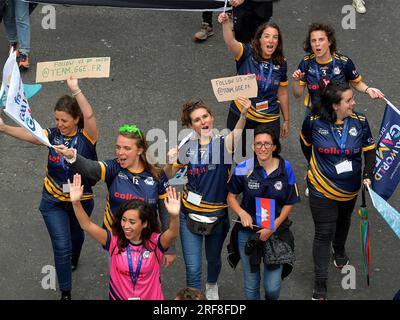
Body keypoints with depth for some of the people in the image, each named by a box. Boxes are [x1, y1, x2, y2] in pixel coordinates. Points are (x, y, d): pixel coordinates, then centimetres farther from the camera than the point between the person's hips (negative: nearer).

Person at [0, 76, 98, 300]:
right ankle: (65, 292, 10)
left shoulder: (86, 137, -19)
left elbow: (89, 115, -38)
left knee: (76, 235, 28)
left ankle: (72, 260, 61)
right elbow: (27, 134, -28)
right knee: (61, 246, -3)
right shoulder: (52, 135, -12)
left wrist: (76, 90, -48)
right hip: (54, 201, 0)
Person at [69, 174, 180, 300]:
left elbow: (172, 234, -26)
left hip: (151, 297, -1)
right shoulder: (114, 241, -3)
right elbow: (87, 225, -12)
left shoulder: (154, 242, -8)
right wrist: (76, 203, -27)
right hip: (119, 297, 1)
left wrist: (174, 216, -46)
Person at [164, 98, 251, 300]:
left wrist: (243, 114, -61)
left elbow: (237, 133, -40)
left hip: (217, 214, -1)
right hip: (190, 213, 1)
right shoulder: (187, 148, -6)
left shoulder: (223, 143, -15)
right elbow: (168, 176, 6)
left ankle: (212, 285, 56)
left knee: (213, 258, 25)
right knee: (193, 268, -2)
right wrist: (171, 162, -18)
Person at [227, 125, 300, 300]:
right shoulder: (243, 168, -10)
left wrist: (272, 228, -10)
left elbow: (289, 203, -1)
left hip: (276, 231, 0)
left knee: (273, 287, -1)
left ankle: (271, 299, 34)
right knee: (251, 284, 11)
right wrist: (242, 213, -16)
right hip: (248, 231, 0)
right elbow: (231, 196, 3)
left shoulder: (285, 169, -8)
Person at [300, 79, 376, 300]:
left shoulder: (360, 122, -15)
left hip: (350, 189, 3)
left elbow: (370, 150, -5)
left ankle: (339, 251, 60)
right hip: (322, 189, -3)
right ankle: (320, 282, 8)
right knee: (323, 234, -1)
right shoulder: (314, 122, -19)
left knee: (343, 222, 30)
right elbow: (306, 143, 3)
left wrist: (368, 175, -19)